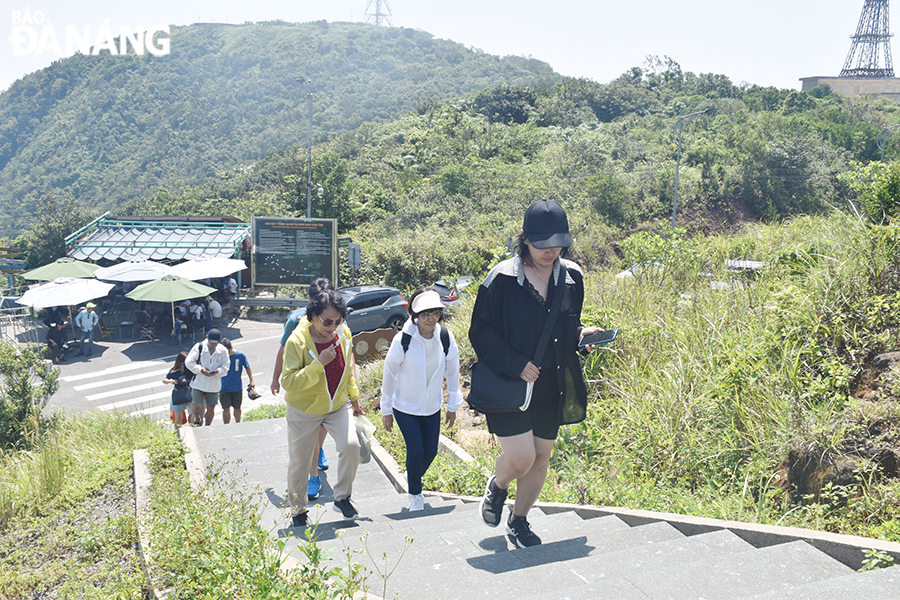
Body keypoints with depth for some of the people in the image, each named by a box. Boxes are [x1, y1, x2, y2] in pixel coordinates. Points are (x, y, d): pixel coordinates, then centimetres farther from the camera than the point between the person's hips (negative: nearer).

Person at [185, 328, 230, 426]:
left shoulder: (223, 351, -2)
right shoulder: (199, 347, -7)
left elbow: (225, 367, 1)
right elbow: (188, 362, -4)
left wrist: (217, 371, -20)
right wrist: (200, 369, -18)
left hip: (214, 385, 2)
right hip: (198, 384, -2)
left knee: (211, 408, 11)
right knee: (197, 408, -7)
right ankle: (196, 420, 25)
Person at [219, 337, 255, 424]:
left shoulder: (240, 355, -11)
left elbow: (247, 367, 2)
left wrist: (251, 380, 0)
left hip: (237, 388, 1)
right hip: (224, 388, -1)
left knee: (237, 408, 14)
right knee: (226, 409, -5)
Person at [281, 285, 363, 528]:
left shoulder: (344, 334, -7)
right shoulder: (297, 341, -22)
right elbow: (289, 383, -26)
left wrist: (354, 398, 17)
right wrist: (319, 364, -33)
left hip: (338, 405, 3)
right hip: (304, 410, -3)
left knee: (351, 445, -19)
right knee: (299, 463, 8)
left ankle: (342, 497, 4)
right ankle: (298, 510, 32)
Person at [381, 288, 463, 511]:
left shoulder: (446, 338, -13)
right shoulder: (402, 340, -21)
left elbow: (452, 372, 1)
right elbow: (389, 375, -10)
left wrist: (453, 405, 7)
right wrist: (386, 410, -3)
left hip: (432, 406, 4)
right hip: (404, 406, -3)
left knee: (431, 450, 9)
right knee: (416, 449, -8)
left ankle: (412, 476, 42)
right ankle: (415, 495, 18)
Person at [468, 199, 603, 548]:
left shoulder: (571, 276, 3)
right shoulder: (502, 278, -13)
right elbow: (481, 332, -9)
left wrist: (581, 335, -6)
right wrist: (514, 363, -19)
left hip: (551, 387, 5)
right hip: (508, 383, -5)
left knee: (541, 458, 12)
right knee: (520, 458, -12)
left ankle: (519, 520, 35)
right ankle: (497, 486, 25)